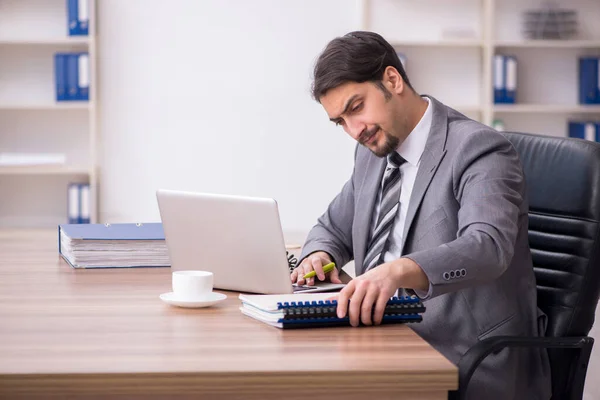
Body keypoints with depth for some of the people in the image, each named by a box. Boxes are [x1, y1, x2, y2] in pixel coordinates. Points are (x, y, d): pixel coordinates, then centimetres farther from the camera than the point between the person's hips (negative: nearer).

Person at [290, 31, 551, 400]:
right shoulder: (372, 153, 13)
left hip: (472, 369, -7)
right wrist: (319, 255, 2)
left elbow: (488, 247, -29)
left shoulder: (480, 150, -12)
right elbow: (335, 228, 27)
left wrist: (399, 270, -46)